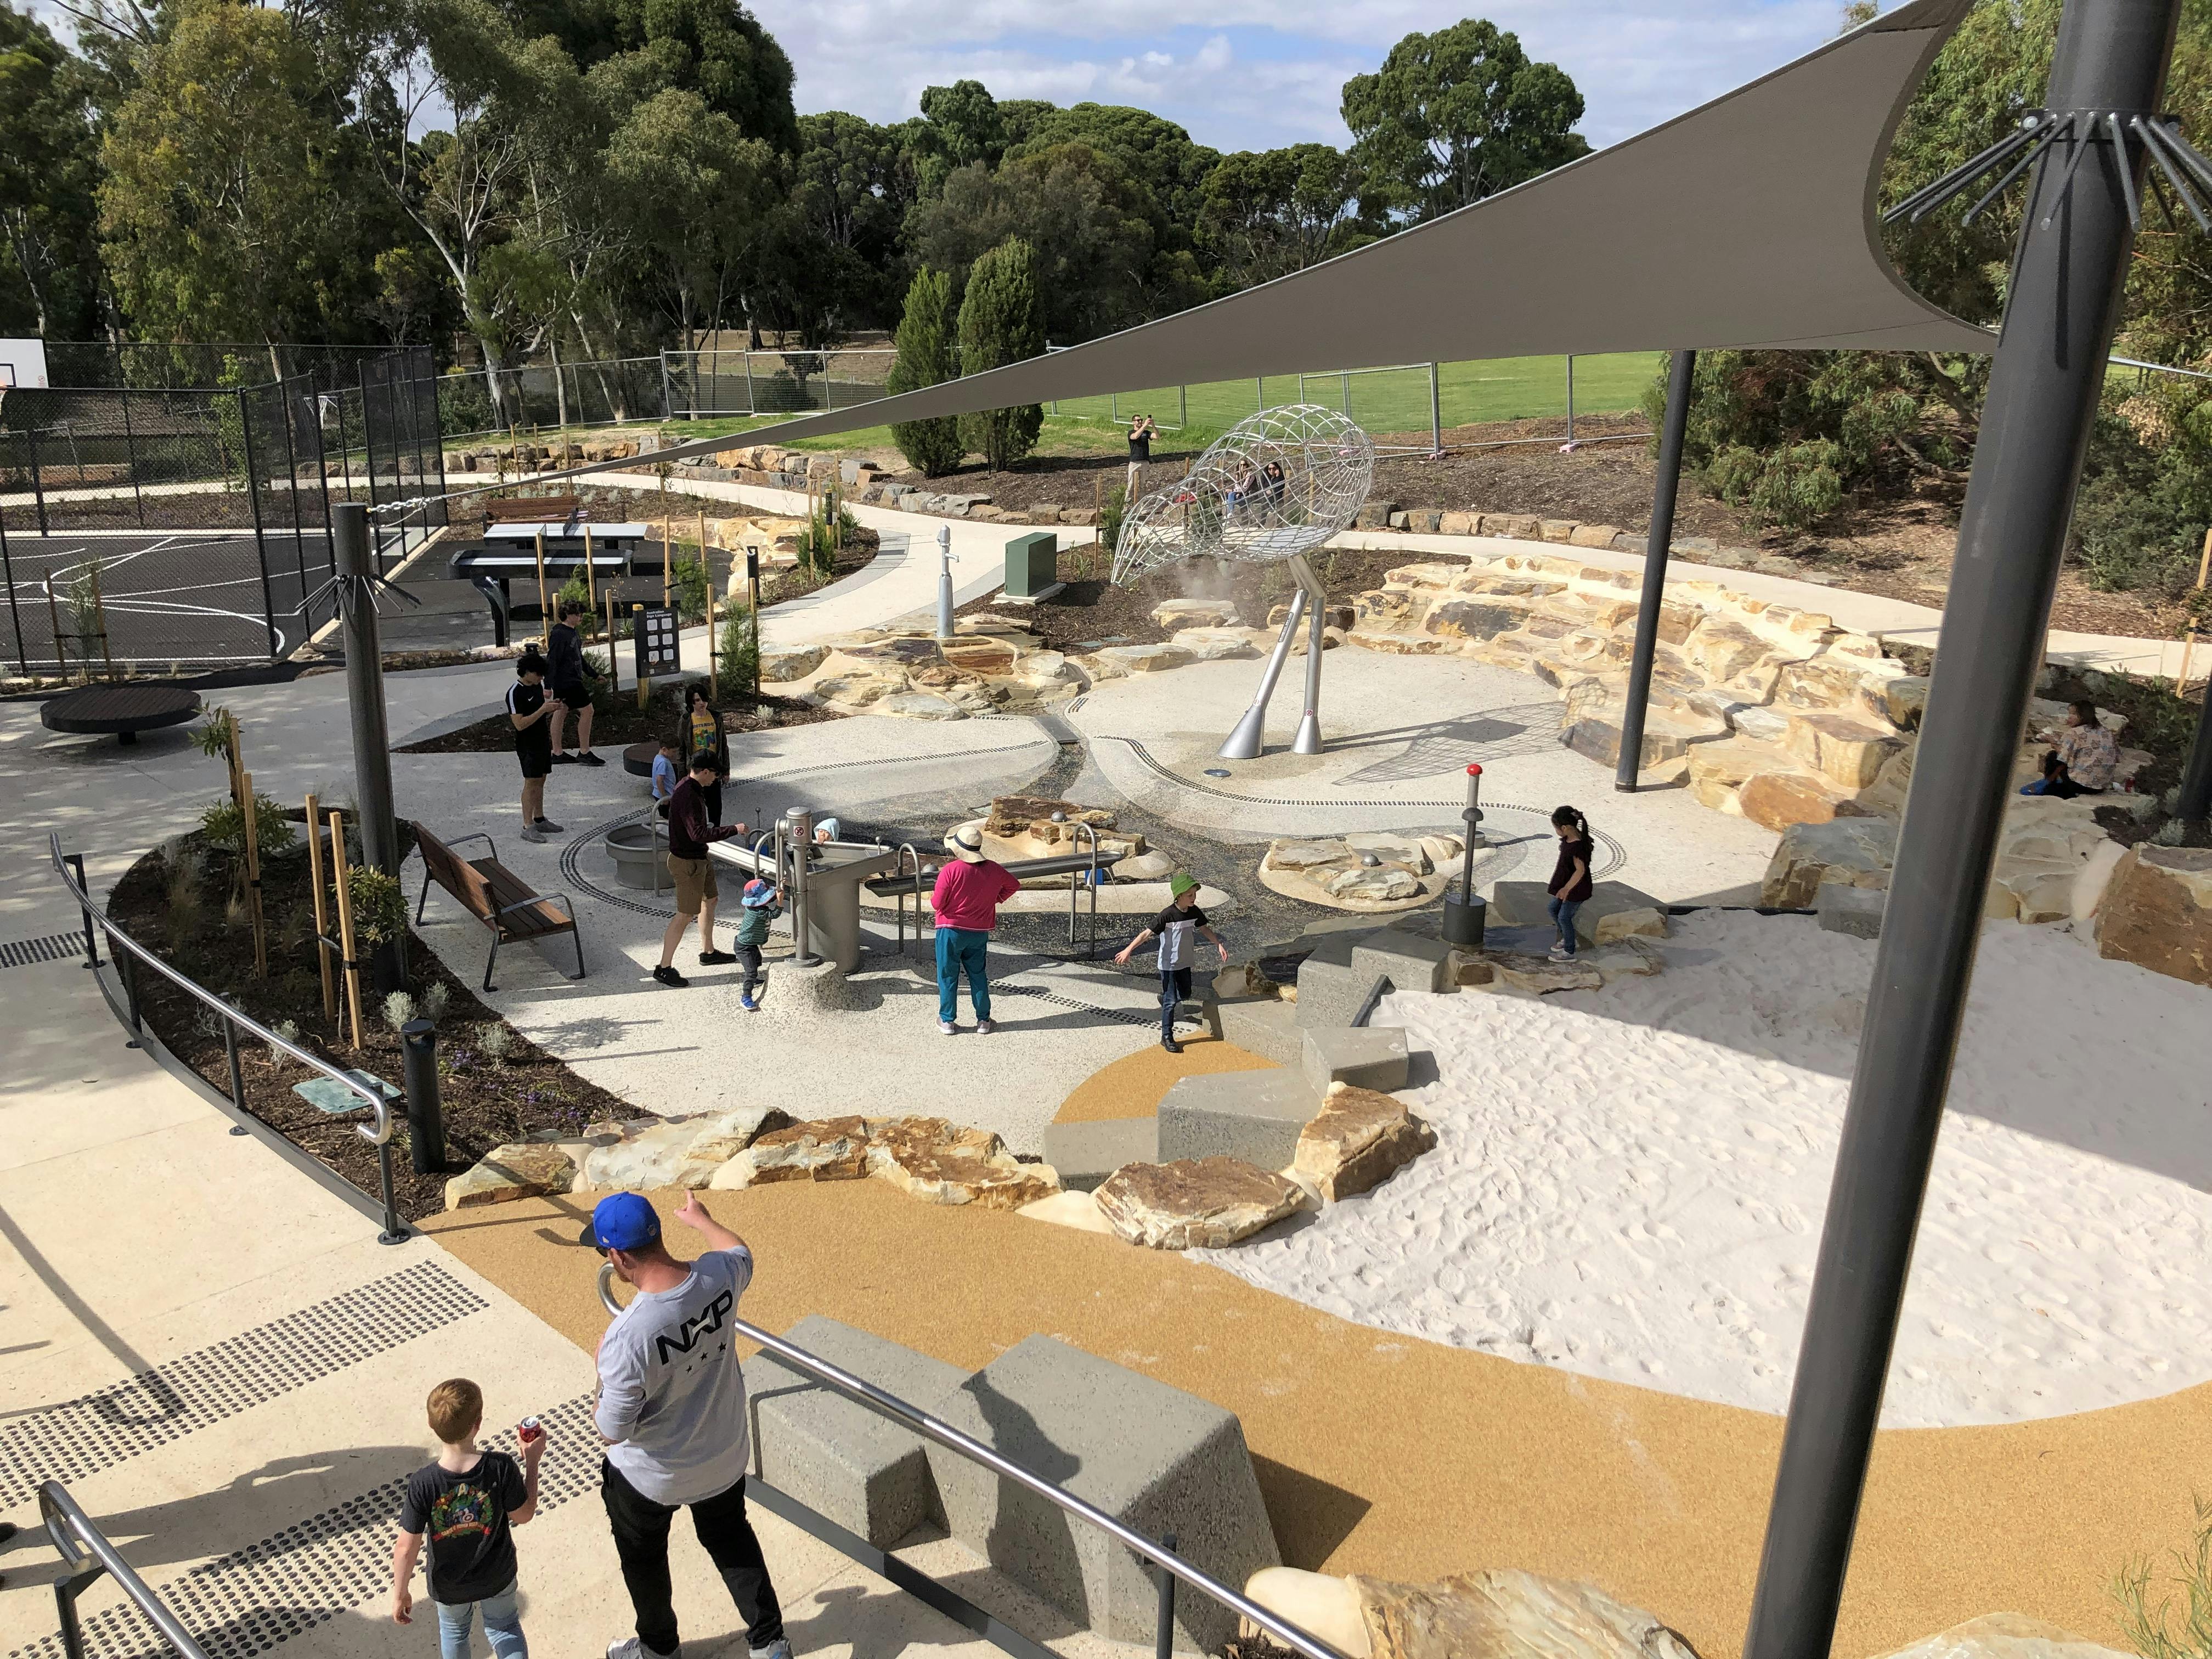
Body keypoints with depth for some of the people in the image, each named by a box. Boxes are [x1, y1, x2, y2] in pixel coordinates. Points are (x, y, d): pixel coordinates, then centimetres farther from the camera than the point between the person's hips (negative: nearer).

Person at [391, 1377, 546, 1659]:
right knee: (505, 1628, 30)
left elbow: (406, 1547, -21)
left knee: (454, 1632, 32)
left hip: (448, 1586, 0)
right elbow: (524, 1515, -15)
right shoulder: (502, 1468, -32)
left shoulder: (422, 1484, -32)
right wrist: (532, 1461, -7)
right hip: (498, 1577, 0)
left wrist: (400, 1593, -5)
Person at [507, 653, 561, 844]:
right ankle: (527, 827, -4)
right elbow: (520, 724, -23)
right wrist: (543, 710, -25)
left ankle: (540, 820, 23)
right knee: (531, 783, -7)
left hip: (543, 741, 8)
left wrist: (551, 709, -1)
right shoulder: (515, 693, -17)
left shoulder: (538, 686, 9)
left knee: (540, 781, 14)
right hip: (528, 745, -8)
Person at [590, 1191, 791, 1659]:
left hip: (650, 1476, -4)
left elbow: (611, 1431, -25)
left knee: (643, 1558, 27)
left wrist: (604, 1365, -9)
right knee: (732, 1540, 29)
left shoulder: (628, 1336, -38)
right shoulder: (719, 1278, -23)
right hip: (723, 1457, 4)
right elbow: (740, 1254, 5)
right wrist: (700, 1220, 23)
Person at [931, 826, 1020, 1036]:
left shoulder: (950, 870, -18)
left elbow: (937, 904, -15)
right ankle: (983, 1021, 18)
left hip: (951, 931, -4)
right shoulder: (994, 870, -3)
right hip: (980, 933, 4)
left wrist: (933, 895, 6)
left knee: (948, 976, 9)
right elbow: (1014, 886, 15)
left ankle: (947, 1021, 16)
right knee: (979, 975, 15)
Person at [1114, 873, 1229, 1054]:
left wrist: (1219, 945, 6)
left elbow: (1205, 929, 12)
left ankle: (1165, 998, 48)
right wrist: (1129, 949, -31)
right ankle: (1167, 1037, 9)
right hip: (1168, 964, -6)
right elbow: (1147, 933, -24)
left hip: (1185, 963, 6)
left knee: (1185, 995, 19)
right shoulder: (1167, 915, -23)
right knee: (1171, 1001, -1)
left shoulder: (1194, 911, -4)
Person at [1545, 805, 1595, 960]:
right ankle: (1566, 939, 39)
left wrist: (1567, 888, -29)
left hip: (1576, 889, -9)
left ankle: (1569, 952, 18)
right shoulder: (1568, 839, -3)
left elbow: (1580, 870, -29)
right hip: (1565, 883, 9)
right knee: (1554, 909, 21)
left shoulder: (1578, 846, -31)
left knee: (1564, 917, 2)